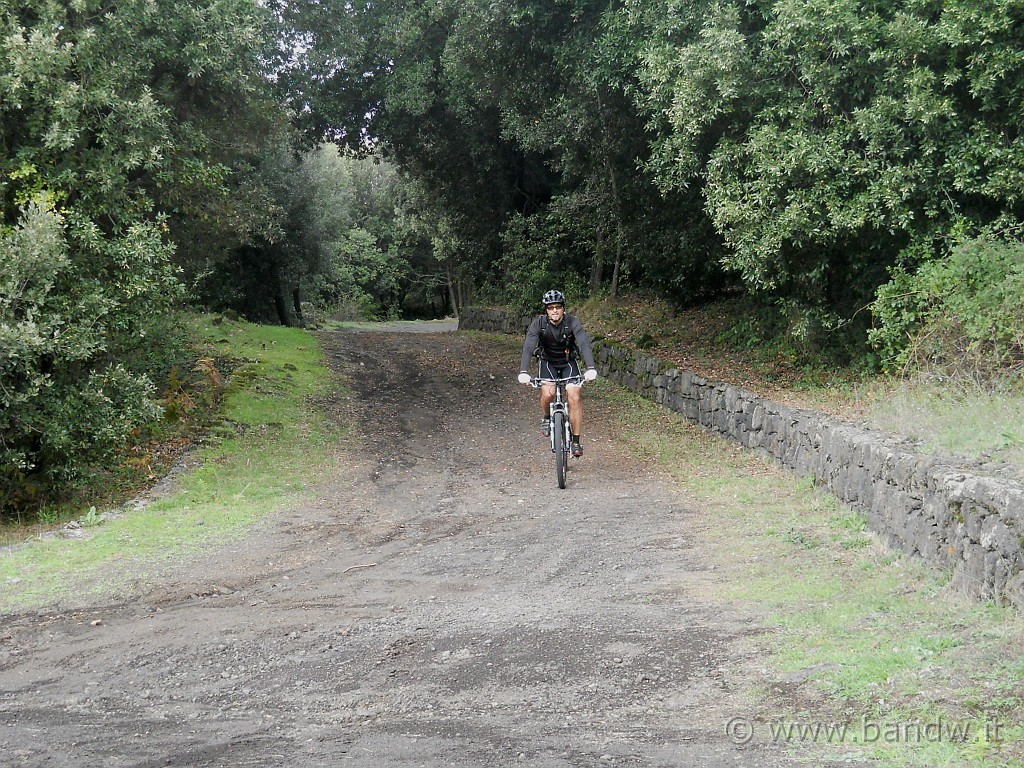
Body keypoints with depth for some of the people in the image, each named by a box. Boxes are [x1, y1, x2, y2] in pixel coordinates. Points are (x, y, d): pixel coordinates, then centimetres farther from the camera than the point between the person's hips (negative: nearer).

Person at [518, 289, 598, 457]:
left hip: (568, 362, 0)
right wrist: (523, 372, -48)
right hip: (548, 362, 0)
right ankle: (547, 418, 9)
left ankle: (576, 441, -8)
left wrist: (591, 368, -52)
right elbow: (528, 347, -32)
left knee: (575, 397, -19)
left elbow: (584, 344, -35)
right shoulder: (539, 323, -22)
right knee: (548, 393, -25)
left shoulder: (572, 322, -23)